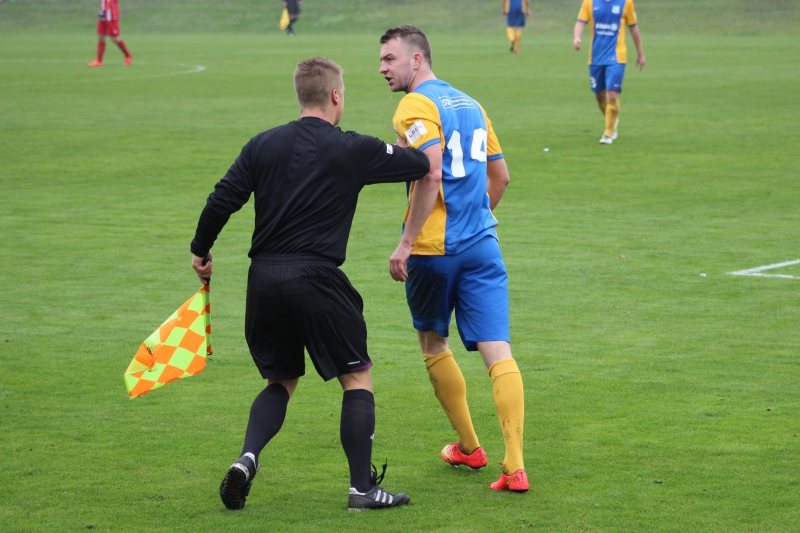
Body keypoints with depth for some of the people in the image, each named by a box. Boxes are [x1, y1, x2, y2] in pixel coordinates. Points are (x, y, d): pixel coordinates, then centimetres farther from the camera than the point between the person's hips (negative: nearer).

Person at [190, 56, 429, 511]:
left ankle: (248, 457, -2)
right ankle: (363, 487, 5)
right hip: (315, 277, -5)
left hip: (264, 276, 5)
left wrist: (201, 251, 18)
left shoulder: (263, 145, 7)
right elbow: (422, 166, 6)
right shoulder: (352, 150, -3)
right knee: (358, 376, 8)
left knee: (281, 380, 20)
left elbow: (223, 199, 4)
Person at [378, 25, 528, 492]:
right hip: (482, 244, 6)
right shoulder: (469, 103, 16)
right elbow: (500, 176, 21)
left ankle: (469, 447, 26)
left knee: (434, 346, 17)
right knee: (498, 352, -3)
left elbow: (431, 176, -21)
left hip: (434, 249, -6)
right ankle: (515, 467, -13)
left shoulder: (416, 107, -8)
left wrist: (406, 243, -19)